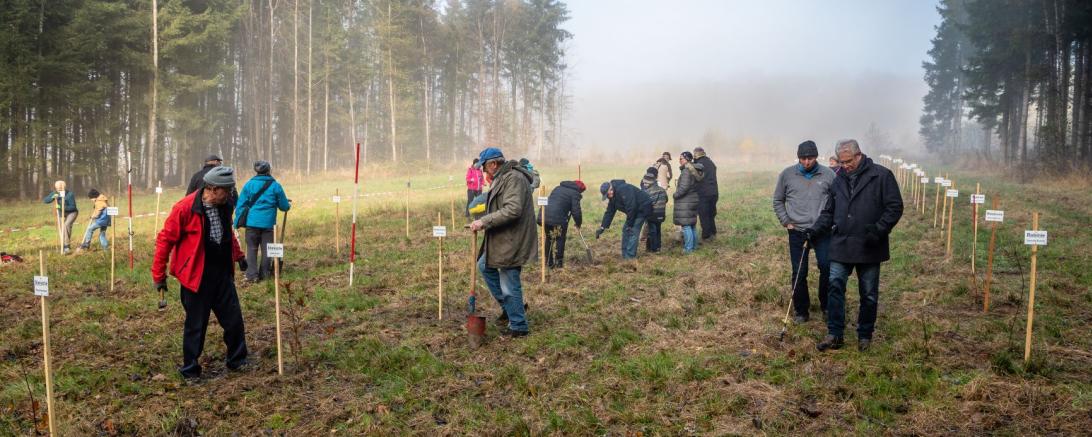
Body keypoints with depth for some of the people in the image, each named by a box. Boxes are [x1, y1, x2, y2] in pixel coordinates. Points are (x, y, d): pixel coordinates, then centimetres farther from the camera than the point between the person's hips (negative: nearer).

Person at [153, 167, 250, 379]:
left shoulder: (224, 206, 2)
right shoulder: (185, 208, -18)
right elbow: (165, 240, -12)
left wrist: (238, 256, 27)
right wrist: (159, 275, -8)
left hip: (222, 273, 6)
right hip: (197, 276, -6)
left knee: (234, 319, 11)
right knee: (196, 324, 5)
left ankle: (237, 360, 28)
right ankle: (190, 370, 21)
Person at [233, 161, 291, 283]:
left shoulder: (249, 184, 2)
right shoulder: (275, 185, 0)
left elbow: (241, 204, 0)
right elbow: (284, 206, 5)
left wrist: (238, 221, 3)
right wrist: (289, 205, 28)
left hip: (252, 222, 1)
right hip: (268, 223, -1)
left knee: (252, 248, 7)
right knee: (266, 249, 9)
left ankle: (252, 275, 1)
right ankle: (264, 274, 14)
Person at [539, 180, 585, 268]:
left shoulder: (558, 188, 27)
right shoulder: (575, 193, 3)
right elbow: (576, 211, -3)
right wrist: (578, 223, 14)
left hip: (544, 216, 7)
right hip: (557, 219, -7)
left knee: (549, 239, 21)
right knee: (559, 240, 8)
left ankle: (549, 262, 28)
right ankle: (559, 263, 11)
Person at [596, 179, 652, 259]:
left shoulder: (623, 189, -28)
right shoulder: (613, 197, 4)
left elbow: (631, 207, -30)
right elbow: (609, 212, 7)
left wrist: (629, 224, -21)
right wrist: (603, 227, -1)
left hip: (643, 209, -10)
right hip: (634, 211, 10)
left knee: (633, 231, -14)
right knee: (625, 229, 7)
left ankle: (630, 256, -10)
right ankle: (625, 255, 14)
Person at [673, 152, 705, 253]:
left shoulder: (686, 171, -18)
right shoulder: (695, 170, 11)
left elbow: (684, 187, -24)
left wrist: (675, 195, -9)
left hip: (685, 201, -10)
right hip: (694, 199, 10)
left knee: (686, 225, -5)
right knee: (692, 224, 16)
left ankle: (688, 248, -4)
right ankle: (694, 245, 23)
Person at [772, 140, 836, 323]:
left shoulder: (828, 175, -1)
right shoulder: (787, 175, 0)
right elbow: (778, 200, 9)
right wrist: (785, 221, 1)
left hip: (822, 231, 0)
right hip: (797, 232, 0)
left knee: (827, 267, -8)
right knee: (799, 273, 4)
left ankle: (826, 305, 14)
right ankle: (801, 311, 18)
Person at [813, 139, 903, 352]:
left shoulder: (881, 175, -5)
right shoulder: (839, 180, 10)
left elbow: (895, 207, -7)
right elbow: (829, 212, 18)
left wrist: (878, 230, -18)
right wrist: (816, 230, 3)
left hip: (869, 248, -3)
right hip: (841, 245, 4)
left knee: (869, 294, 8)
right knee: (835, 286, -4)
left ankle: (865, 335, 22)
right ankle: (834, 334, 2)